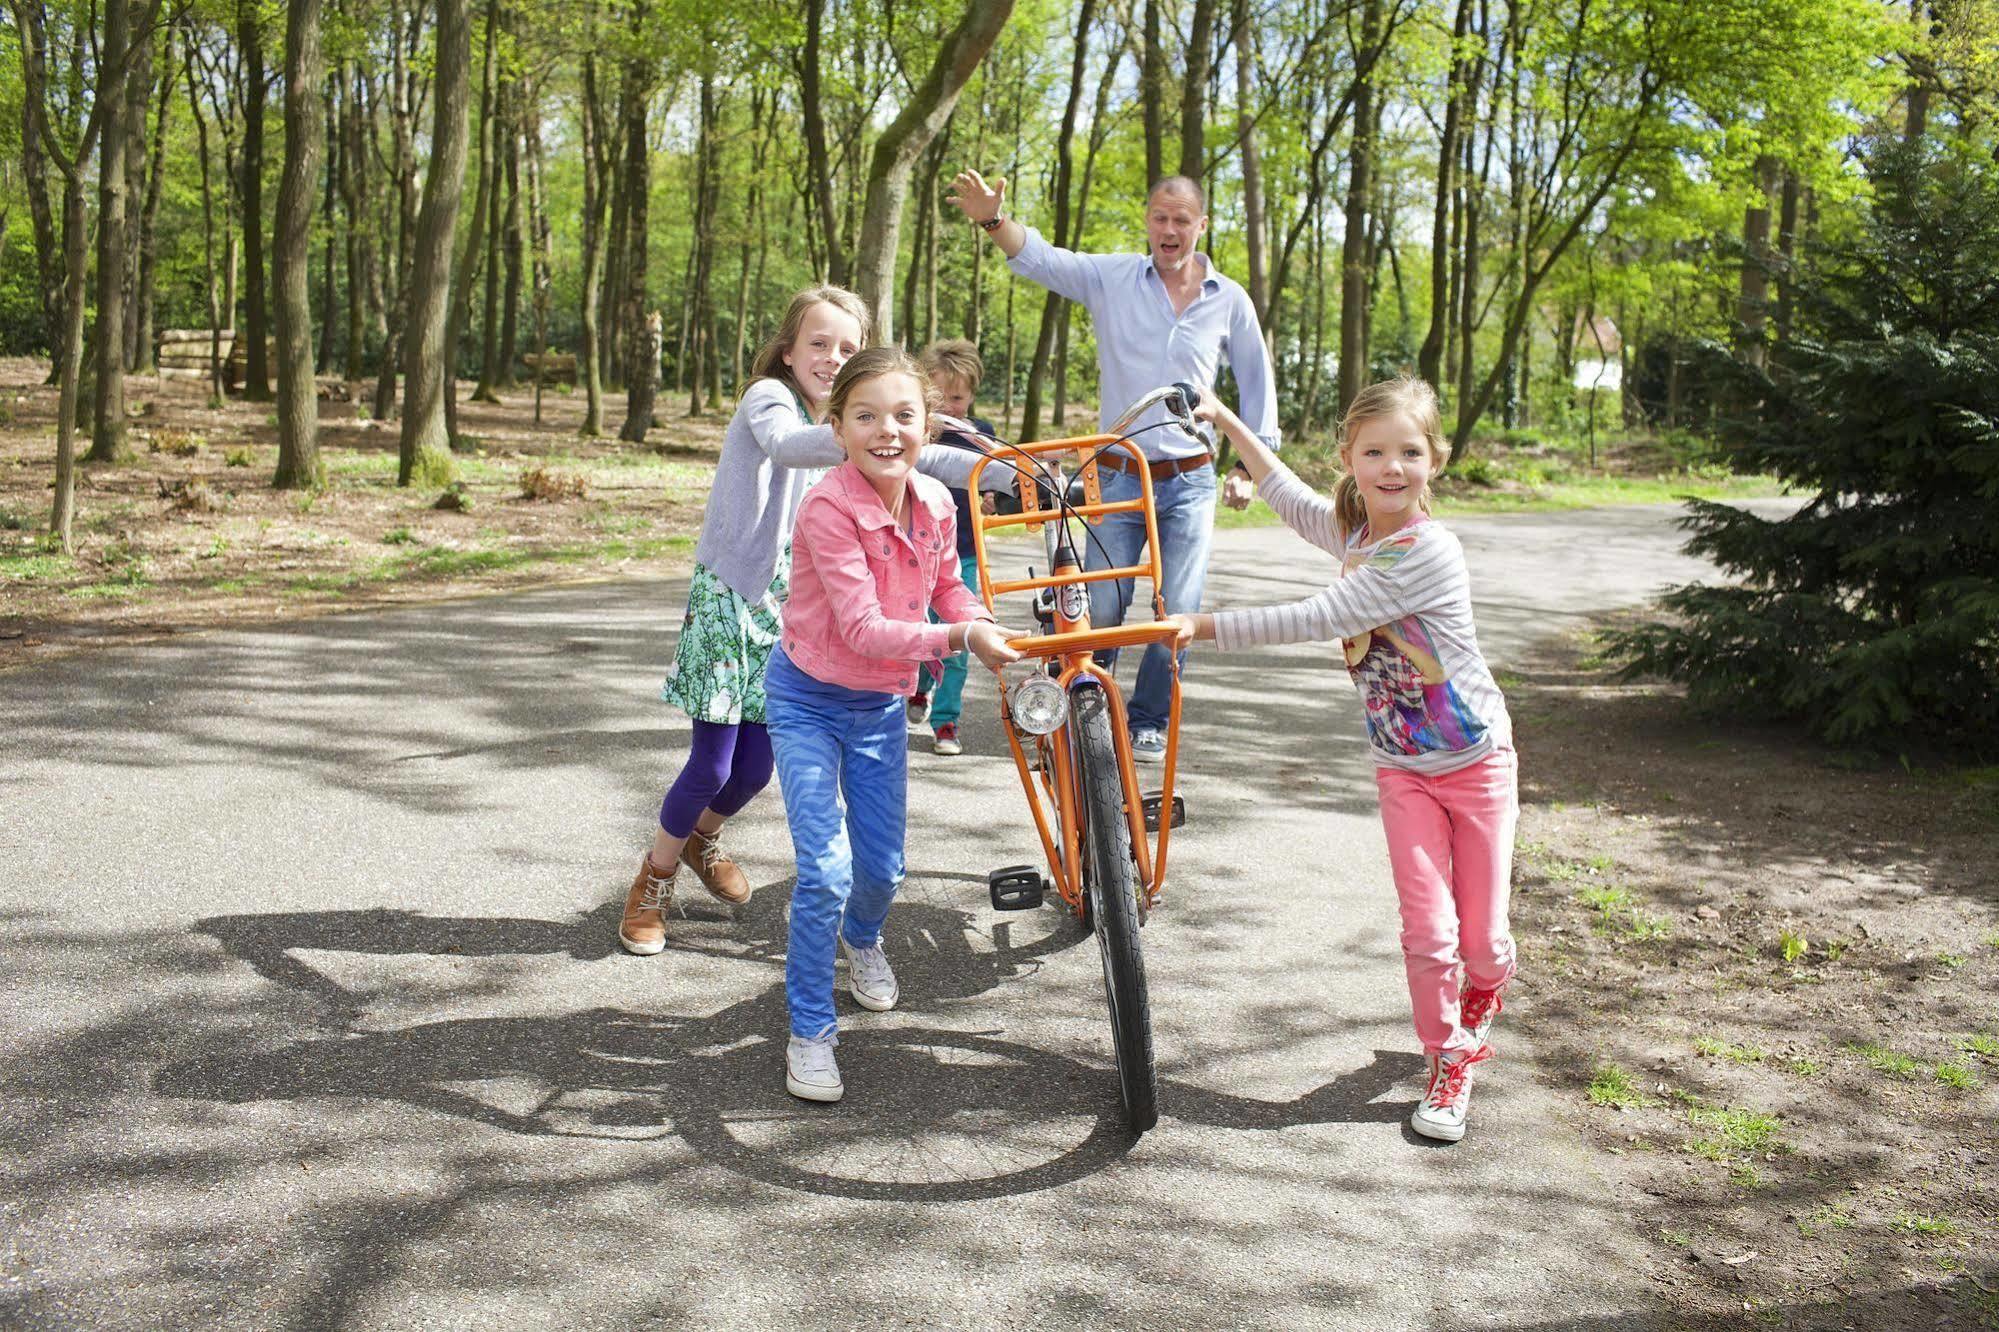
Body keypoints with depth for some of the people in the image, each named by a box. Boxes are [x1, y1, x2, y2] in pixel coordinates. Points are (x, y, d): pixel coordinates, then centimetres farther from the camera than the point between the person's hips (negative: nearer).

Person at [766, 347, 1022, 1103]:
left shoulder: (934, 504, -7)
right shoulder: (828, 508, -26)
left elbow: (947, 588, 9)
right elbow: (862, 627, -31)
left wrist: (998, 633, -10)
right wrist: (960, 639, -41)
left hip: (881, 706, 5)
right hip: (807, 701, -5)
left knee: (882, 867, 13)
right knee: (826, 871, -14)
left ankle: (861, 939, 50)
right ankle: (809, 1030, 3)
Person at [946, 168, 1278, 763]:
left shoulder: (1230, 300, 3)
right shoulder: (1112, 277, 0)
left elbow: (1257, 384, 13)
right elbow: (1039, 259, -11)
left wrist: (1250, 466, 9)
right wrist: (992, 218, -30)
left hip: (1191, 483, 1)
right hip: (1119, 478, -1)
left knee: (1177, 612, -1)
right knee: (1100, 611, -5)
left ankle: (1147, 724, 18)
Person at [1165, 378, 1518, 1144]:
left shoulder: (1425, 551, -25)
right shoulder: (1352, 531, 0)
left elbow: (1316, 621, -29)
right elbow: (1285, 494, 21)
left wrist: (1209, 627, -25)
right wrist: (1226, 421, 19)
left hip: (1476, 760, -5)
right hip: (1402, 768, 5)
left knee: (1481, 937, 3)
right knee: (1426, 931, -4)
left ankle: (1484, 991, 38)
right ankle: (1449, 1064, 15)